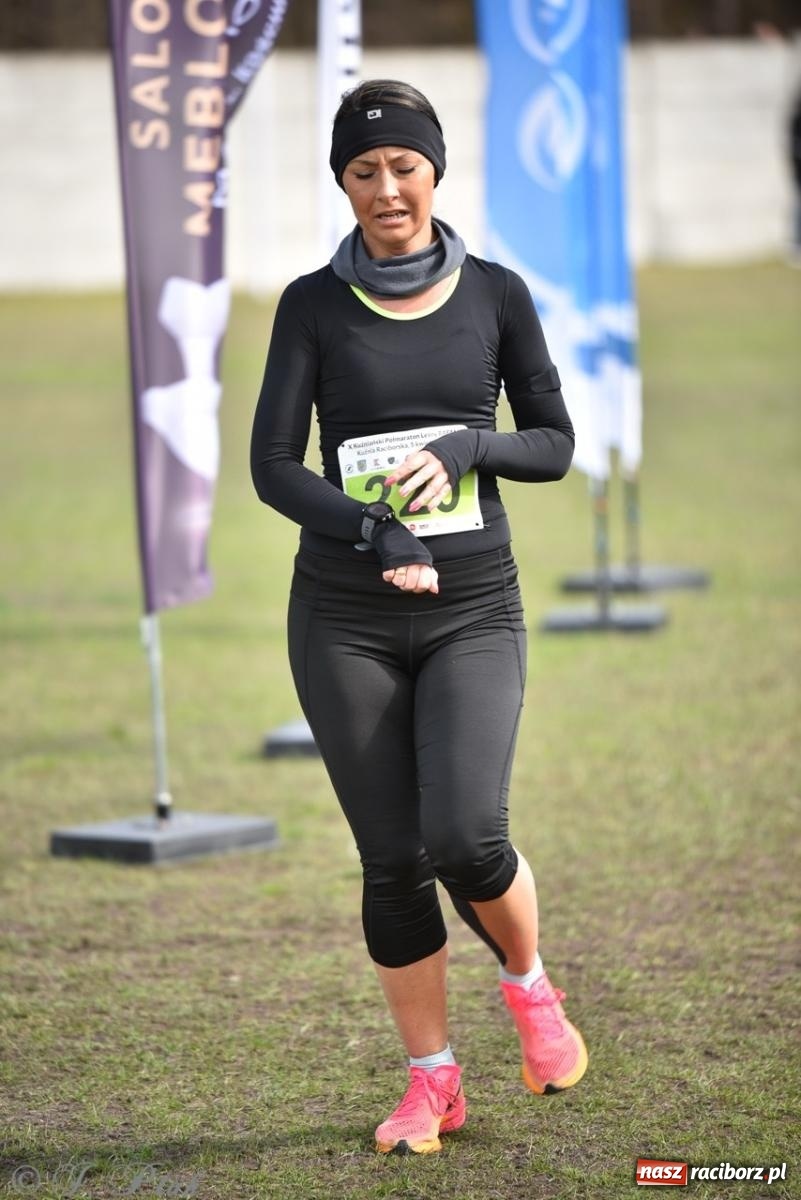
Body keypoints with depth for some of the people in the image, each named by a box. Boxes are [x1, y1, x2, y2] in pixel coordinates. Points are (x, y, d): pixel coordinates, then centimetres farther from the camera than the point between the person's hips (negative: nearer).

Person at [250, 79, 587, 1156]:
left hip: (474, 610, 0)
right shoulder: (314, 305, 1)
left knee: (465, 833, -18)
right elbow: (273, 465, -4)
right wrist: (377, 535, -19)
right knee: (392, 858, 1)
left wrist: (466, 448, -13)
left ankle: (529, 985, 13)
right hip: (344, 614, 0)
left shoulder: (495, 294, 4)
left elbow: (556, 445, 7)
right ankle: (433, 1080, 16)